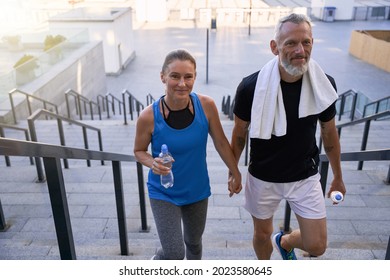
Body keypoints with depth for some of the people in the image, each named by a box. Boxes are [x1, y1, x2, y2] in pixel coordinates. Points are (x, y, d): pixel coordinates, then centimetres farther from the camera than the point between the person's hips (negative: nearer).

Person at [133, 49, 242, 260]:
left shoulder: (206, 105, -18)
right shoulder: (149, 116, -23)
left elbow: (221, 142, -3)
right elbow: (139, 151, -5)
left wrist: (235, 174, 5)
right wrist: (153, 163, -26)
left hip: (197, 190, 3)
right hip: (163, 193, -2)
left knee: (194, 242, 23)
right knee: (174, 253, -7)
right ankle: (156, 262, 31)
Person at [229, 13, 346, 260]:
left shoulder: (324, 84, -13)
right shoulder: (251, 87, -21)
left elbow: (329, 134, 2)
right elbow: (240, 135, -5)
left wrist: (338, 177, 12)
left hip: (305, 177, 2)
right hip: (263, 178, -1)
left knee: (317, 246, 8)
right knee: (262, 234, 19)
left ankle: (284, 241, 43)